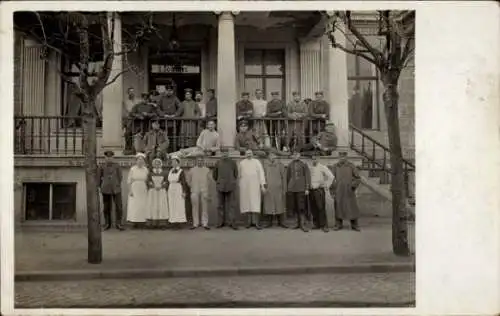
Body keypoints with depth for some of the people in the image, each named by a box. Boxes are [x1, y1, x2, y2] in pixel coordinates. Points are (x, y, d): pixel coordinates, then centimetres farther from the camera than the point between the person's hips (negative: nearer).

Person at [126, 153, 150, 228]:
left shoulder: (146, 170, 5)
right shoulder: (132, 169, -2)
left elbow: (147, 181, 9)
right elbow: (129, 181, -1)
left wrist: (147, 190, 5)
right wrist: (130, 191, -8)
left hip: (143, 190, 2)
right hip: (134, 189, -2)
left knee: (143, 206, -1)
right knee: (133, 206, -6)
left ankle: (142, 221, 5)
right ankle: (134, 222, -1)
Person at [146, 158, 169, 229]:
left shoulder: (164, 173, 8)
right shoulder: (150, 173, 9)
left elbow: (166, 181, 5)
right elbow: (148, 182, 5)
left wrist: (161, 186, -9)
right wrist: (154, 186, -9)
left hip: (162, 191, 0)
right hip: (152, 191, 0)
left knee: (162, 205, -7)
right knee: (153, 206, -6)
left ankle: (162, 222, -6)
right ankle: (154, 222, -5)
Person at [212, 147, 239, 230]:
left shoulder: (233, 162, 3)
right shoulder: (218, 163, 6)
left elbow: (236, 174, 13)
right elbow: (214, 175, 15)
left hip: (231, 187, -1)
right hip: (220, 187, 1)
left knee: (232, 205, -2)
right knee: (220, 205, 5)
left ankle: (232, 223, 0)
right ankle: (221, 222, 13)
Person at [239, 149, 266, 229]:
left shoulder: (257, 162, 1)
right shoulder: (242, 163, 8)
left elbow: (261, 173, -4)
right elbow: (239, 174, 14)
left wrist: (263, 185, -12)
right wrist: (240, 185, 13)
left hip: (254, 186, -2)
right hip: (244, 186, 2)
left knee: (255, 203, -8)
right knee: (246, 203, 1)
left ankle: (256, 222, -8)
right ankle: (249, 221, 7)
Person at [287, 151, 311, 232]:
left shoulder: (304, 164, 1)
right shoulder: (290, 165, 10)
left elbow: (307, 177, 0)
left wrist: (307, 188, -6)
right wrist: (287, 188, 15)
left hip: (301, 188, -3)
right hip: (292, 188, 3)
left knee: (302, 207, -7)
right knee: (295, 207, 7)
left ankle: (303, 224, -1)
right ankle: (299, 223, 19)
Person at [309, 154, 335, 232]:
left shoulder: (322, 167, -4)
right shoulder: (309, 168, 10)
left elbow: (331, 176, -6)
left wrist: (327, 186, -4)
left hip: (319, 190, -4)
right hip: (311, 190, 4)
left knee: (321, 208, -9)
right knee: (313, 208, 5)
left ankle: (324, 225, -4)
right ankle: (316, 224, 16)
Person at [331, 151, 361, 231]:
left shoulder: (351, 166, -4)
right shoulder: (335, 166, 1)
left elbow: (358, 178, -1)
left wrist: (353, 186, -16)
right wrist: (332, 192, -1)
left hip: (349, 192, -1)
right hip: (338, 192, 1)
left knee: (352, 208, 0)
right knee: (338, 208, 4)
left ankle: (354, 225, 11)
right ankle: (338, 225, 16)